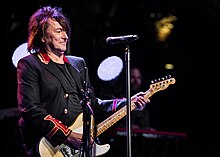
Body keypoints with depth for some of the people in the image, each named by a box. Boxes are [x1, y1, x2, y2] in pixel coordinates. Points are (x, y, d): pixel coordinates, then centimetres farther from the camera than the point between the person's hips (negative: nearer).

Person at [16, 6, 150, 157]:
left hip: (81, 144, 6)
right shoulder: (29, 65, 0)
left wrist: (128, 103, 8)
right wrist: (67, 135, -15)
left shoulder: (78, 64, 20)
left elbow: (92, 104, 21)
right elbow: (30, 110, -11)